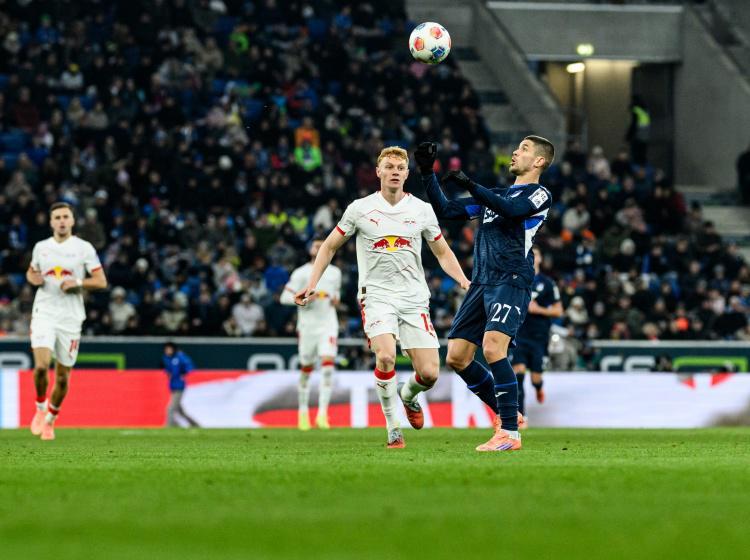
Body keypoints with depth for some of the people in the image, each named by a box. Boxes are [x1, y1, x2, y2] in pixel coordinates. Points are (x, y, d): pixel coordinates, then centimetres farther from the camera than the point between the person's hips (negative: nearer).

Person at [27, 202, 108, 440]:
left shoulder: (84, 248, 0)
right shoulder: (41, 247, 8)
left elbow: (101, 281, -1)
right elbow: (31, 271, 24)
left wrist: (78, 283, -17)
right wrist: (33, 278, 0)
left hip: (70, 318, 0)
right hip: (44, 313, 0)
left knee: (62, 377, 5)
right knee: (41, 365, -21)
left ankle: (51, 419, 27)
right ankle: (40, 407, 4)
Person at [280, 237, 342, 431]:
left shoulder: (334, 273, 12)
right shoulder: (301, 273, 0)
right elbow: (285, 298, -3)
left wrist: (336, 299, 5)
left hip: (328, 325, 2)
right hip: (307, 325, -2)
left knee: (328, 365, -16)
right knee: (306, 370, 6)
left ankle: (322, 414, -17)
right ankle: (303, 412, 24)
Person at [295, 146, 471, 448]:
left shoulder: (422, 210, 7)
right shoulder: (360, 208, 2)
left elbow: (443, 253, 17)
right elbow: (330, 246, 12)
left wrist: (465, 282, 1)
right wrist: (311, 284, 2)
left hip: (415, 298, 2)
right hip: (376, 294, -2)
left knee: (429, 373, -7)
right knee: (386, 356, -28)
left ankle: (407, 395, 30)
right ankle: (392, 426, -11)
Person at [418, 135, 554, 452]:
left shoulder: (539, 194, 2)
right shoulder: (494, 195, 25)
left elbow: (510, 209, -19)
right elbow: (445, 210, 24)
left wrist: (469, 185, -20)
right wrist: (427, 173, 16)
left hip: (512, 282, -8)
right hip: (481, 283, 8)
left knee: (493, 348, -25)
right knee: (457, 357, 2)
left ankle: (510, 433, -21)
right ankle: (507, 416, 16)